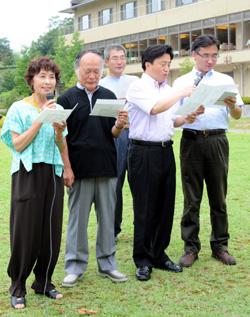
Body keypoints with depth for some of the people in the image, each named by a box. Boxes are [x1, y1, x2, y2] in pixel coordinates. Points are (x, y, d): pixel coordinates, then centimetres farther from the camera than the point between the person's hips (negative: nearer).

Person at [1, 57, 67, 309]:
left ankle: (43, 281, 20)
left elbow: (62, 148, 13)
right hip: (27, 174, -4)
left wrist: (59, 131, -7)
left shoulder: (58, 109, 11)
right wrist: (40, 120, -15)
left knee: (51, 229, 6)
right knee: (25, 230, -2)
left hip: (52, 174, 4)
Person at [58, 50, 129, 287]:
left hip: (106, 168, 3)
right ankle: (75, 266, 15)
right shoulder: (67, 98, -1)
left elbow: (114, 134, 6)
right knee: (78, 219, 5)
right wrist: (67, 168, -8)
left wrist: (119, 125, -16)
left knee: (107, 218, 9)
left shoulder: (109, 96, 7)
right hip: (79, 169, -3)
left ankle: (107, 263, 20)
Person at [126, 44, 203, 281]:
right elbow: (154, 109, -22)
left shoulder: (168, 90, 15)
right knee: (144, 209, 0)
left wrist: (186, 119, -1)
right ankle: (142, 260, 12)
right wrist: (182, 93, -16)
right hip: (144, 152, -7)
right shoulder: (137, 87, -6)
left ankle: (159, 254, 23)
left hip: (165, 150, 7)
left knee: (165, 206, 10)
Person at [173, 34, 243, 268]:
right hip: (192, 140, -1)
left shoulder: (226, 80, 12)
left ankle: (220, 245, 17)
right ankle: (190, 247, 11)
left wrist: (232, 105, -17)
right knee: (191, 198, 3)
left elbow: (237, 115, 6)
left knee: (218, 196, 7)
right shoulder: (181, 82, 10)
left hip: (217, 140, 1)